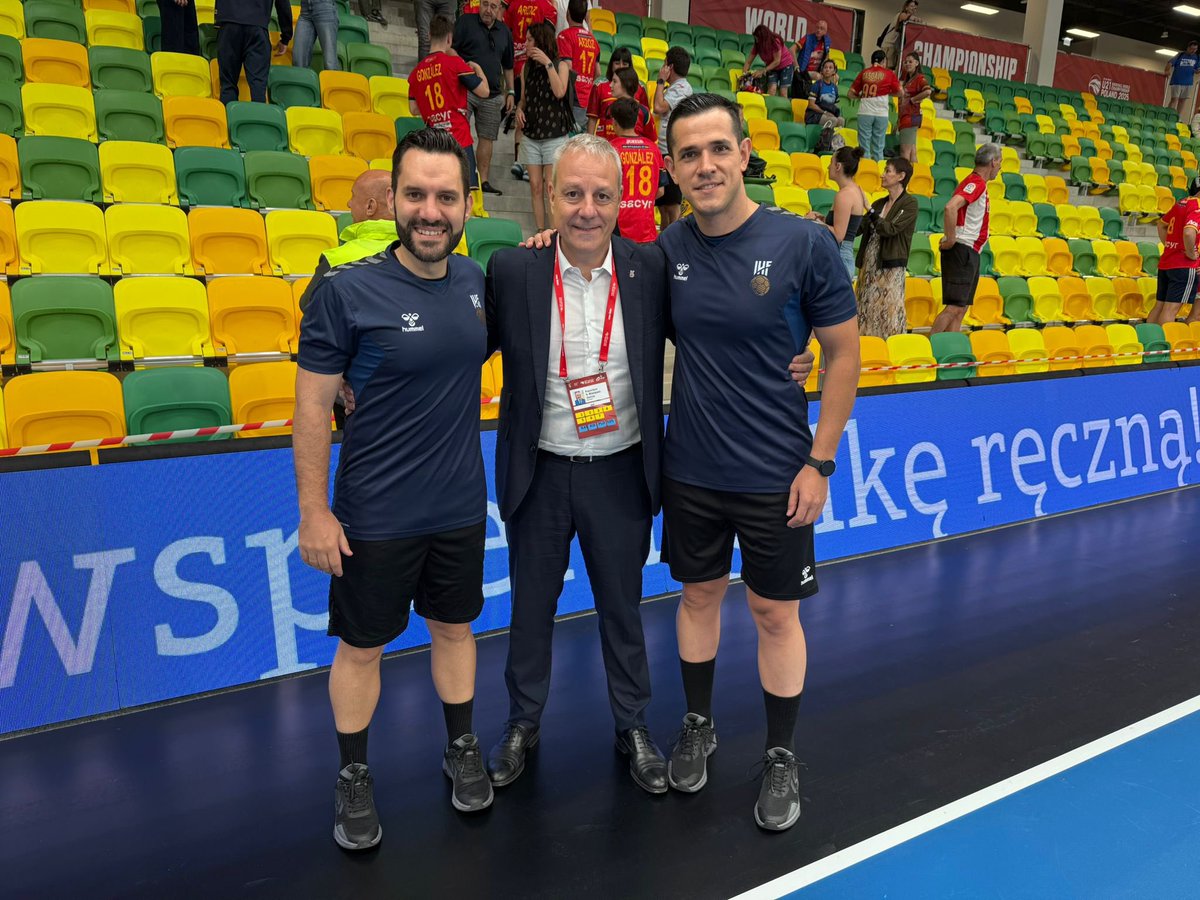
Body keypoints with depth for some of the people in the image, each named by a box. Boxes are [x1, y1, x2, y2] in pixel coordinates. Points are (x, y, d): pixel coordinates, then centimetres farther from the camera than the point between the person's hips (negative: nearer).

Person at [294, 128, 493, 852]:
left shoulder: (477, 281, -1)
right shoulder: (347, 291, -15)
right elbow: (313, 406, -11)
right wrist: (314, 512, -12)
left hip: (461, 507, 4)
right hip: (374, 517, -4)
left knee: (455, 628, 20)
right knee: (362, 648, 12)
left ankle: (462, 748, 42)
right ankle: (354, 776, 35)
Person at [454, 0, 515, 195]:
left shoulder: (504, 31, 15)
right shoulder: (465, 21, 2)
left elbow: (508, 66, 21)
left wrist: (510, 92, 17)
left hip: (492, 95, 4)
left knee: (487, 137, 5)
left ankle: (484, 180, 11)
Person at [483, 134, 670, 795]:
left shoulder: (650, 268, -7)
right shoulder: (513, 271, -10)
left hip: (621, 471, 0)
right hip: (539, 471, 0)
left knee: (622, 606, 17)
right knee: (531, 605, 17)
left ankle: (633, 726, 39)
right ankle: (523, 723, 41)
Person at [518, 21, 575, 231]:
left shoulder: (561, 65, -3)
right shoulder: (527, 68, 9)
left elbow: (559, 92, -21)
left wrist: (548, 63, -20)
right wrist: (519, 109, -4)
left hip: (555, 135, -5)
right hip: (531, 135, 5)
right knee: (535, 186, 3)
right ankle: (540, 232, 9)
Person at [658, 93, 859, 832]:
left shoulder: (805, 244, -13)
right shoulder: (666, 249, -4)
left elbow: (844, 355, -7)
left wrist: (820, 463, -9)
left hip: (776, 475, -3)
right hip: (690, 470, 3)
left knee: (776, 613, 11)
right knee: (700, 595, 18)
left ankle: (783, 758, 32)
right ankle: (699, 726, 41)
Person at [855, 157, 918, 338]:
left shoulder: (909, 203, -5)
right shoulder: (880, 203, 13)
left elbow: (889, 229, -17)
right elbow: (856, 229, 12)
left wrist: (868, 209, -17)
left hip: (890, 268, -7)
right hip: (869, 265, 7)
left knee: (888, 316, -6)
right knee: (866, 315, 7)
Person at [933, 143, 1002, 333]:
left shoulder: (978, 184, 18)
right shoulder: (976, 183, -12)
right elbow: (950, 207, -29)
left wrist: (949, 237, 16)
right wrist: (950, 239, -21)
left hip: (970, 253, 10)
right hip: (962, 251, -10)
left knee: (961, 308, 9)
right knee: (954, 307, -13)